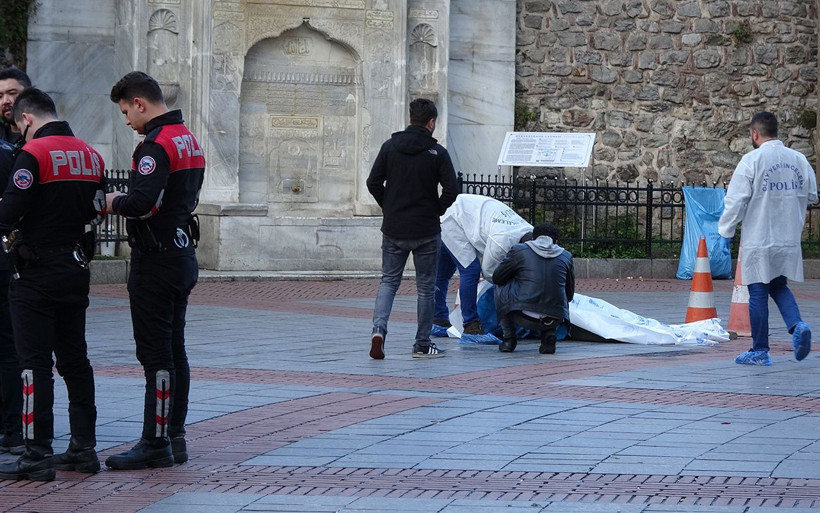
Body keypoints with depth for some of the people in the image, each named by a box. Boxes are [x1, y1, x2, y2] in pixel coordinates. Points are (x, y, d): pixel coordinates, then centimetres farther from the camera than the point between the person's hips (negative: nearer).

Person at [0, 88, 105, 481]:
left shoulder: (33, 154, -14)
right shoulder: (90, 156, 9)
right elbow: (96, 213, 12)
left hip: (38, 272, -7)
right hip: (76, 269, 7)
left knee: (35, 363, -4)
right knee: (75, 360, 14)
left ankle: (37, 455, -6)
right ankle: (83, 447, 16)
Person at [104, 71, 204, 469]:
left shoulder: (156, 145, -17)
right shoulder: (188, 139, 15)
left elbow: (143, 203, -29)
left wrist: (113, 203, -9)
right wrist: (127, 201, 13)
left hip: (156, 262, -10)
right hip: (183, 256, 10)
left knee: (156, 354, -7)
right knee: (174, 350, 13)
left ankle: (155, 443, -6)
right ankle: (174, 436, 18)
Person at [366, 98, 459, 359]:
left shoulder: (390, 146, 0)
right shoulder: (437, 152, -9)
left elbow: (373, 183, -3)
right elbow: (451, 190, -15)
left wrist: (389, 207, 10)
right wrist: (436, 210, 2)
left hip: (393, 229, 2)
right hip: (426, 231, -2)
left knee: (389, 281, 13)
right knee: (426, 287, 9)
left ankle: (378, 328, -11)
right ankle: (422, 345, 13)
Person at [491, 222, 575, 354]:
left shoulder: (519, 250, 6)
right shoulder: (566, 256, 13)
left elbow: (497, 278, 16)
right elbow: (569, 295, 22)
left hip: (523, 317, -2)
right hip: (554, 320, 2)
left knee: (500, 287, 24)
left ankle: (508, 338, 19)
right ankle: (548, 335, 11)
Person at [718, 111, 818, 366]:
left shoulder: (752, 160, -12)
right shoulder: (798, 159, 3)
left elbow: (735, 200, -11)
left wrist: (726, 231, 1)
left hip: (759, 240, -5)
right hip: (789, 239, 5)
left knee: (758, 293, 3)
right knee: (779, 287, 20)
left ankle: (760, 351, 8)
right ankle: (797, 325, -5)